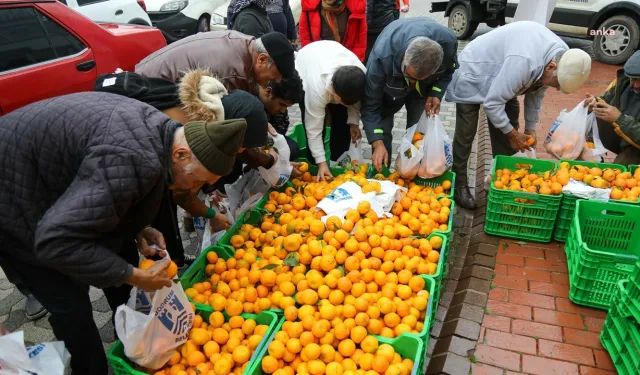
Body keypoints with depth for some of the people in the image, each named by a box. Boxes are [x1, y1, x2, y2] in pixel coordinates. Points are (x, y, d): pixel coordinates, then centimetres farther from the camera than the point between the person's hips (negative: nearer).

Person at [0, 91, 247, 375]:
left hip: (50, 183, 9)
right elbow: (56, 240, -37)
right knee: (71, 304, -7)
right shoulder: (137, 161, -37)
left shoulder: (158, 130, -7)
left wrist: (138, 229, -4)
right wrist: (135, 277, -28)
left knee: (122, 253, 12)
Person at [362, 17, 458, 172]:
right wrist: (378, 144, -39)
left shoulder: (448, 42, -35)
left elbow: (449, 70, -9)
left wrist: (436, 93, -27)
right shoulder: (382, 56, -44)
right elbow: (371, 103, -34)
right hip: (388, 89, -2)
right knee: (381, 134, -5)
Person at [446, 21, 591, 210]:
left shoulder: (564, 57, -13)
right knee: (466, 134, -10)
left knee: (505, 138, 6)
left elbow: (537, 91, 3)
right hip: (473, 73, -8)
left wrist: (530, 127, 5)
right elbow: (492, 102, -34)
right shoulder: (523, 62, -41)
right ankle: (459, 185, 2)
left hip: (501, 76, 8)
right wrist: (513, 134, -21)